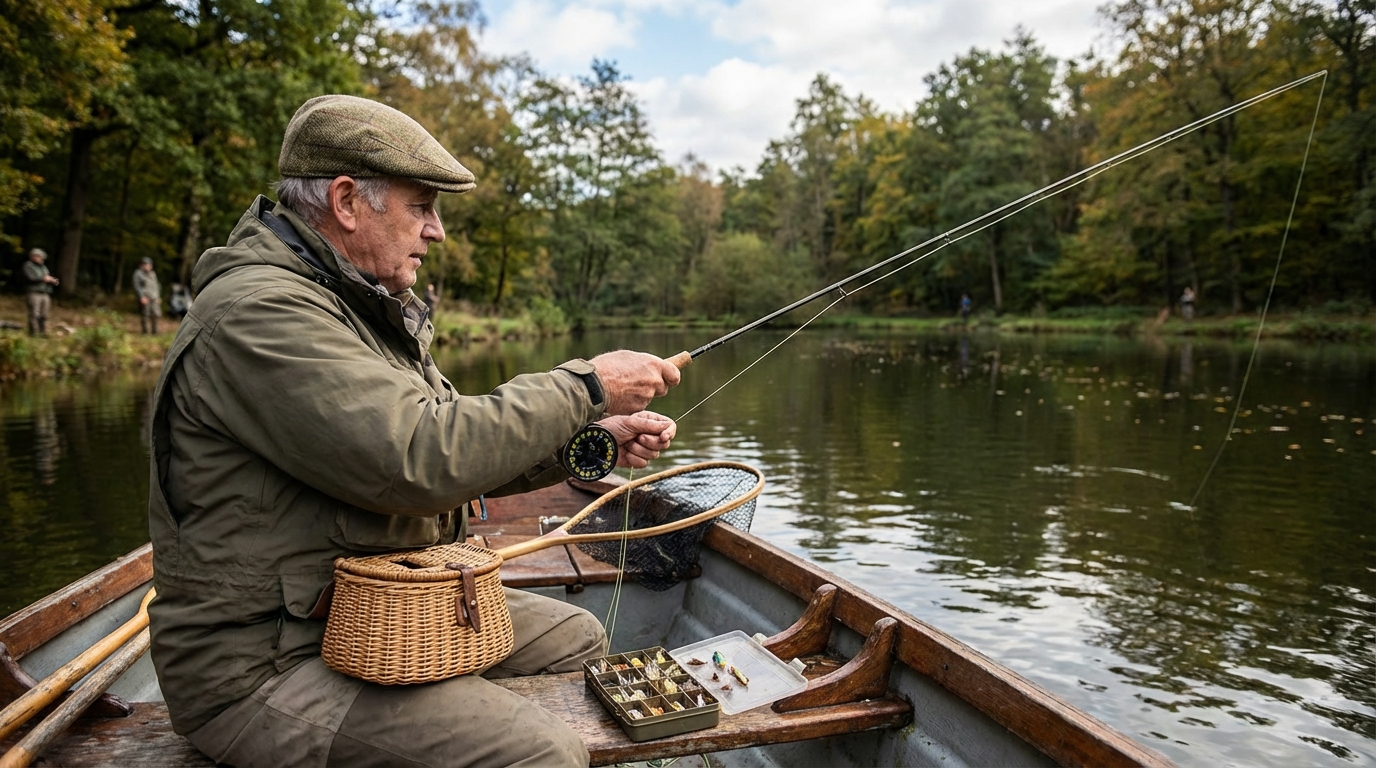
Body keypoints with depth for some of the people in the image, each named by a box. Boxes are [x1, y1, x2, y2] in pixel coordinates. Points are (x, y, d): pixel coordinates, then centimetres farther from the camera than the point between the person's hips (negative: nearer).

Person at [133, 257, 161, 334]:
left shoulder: (153, 274, 20)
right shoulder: (138, 273, 0)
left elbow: (156, 285, 25)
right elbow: (137, 286, -8)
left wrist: (158, 297, 19)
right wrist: (142, 297, -17)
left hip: (154, 298, 6)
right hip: (144, 298, -6)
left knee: (155, 314, 1)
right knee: (145, 316, -4)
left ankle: (154, 331, 10)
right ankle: (146, 332, 0)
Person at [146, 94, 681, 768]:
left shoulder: (361, 307, 12)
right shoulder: (258, 313, -21)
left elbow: (456, 442, 11)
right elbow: (423, 461, -30)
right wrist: (586, 387, -20)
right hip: (265, 665, -10)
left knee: (575, 638, 12)